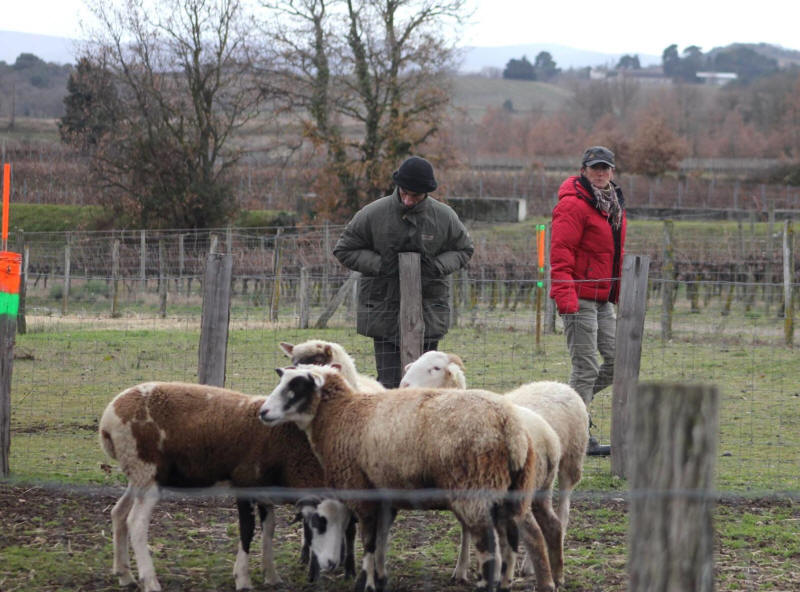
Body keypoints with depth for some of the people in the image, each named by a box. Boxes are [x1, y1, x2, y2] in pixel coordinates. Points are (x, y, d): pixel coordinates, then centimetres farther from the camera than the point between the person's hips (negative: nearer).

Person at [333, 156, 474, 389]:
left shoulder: (444, 217, -2)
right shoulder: (372, 214, -7)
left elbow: (464, 250, 13)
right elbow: (343, 250, 2)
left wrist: (437, 266, -8)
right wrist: (379, 264, -12)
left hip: (428, 313, 1)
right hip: (384, 309, -1)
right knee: (389, 381, -7)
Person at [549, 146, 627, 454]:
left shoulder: (613, 205, 16)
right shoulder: (573, 205, -12)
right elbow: (560, 254, -17)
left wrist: (623, 293, 21)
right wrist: (566, 298, -24)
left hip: (603, 300, 9)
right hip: (579, 298, -9)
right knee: (586, 367, -6)